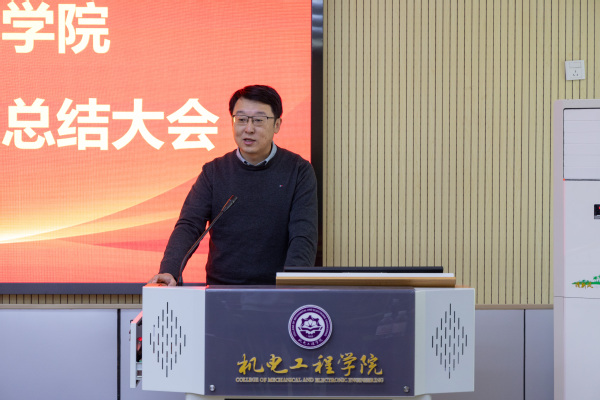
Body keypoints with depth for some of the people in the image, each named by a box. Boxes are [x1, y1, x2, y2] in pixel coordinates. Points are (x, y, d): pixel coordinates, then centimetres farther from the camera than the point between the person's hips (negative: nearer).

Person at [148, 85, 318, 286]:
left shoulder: (299, 171, 5)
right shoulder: (213, 172, 10)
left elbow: (304, 236, -5)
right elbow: (188, 225, 0)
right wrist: (169, 271, -20)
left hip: (277, 296, -1)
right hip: (219, 292, 1)